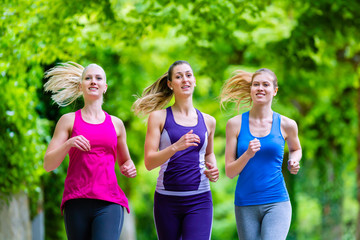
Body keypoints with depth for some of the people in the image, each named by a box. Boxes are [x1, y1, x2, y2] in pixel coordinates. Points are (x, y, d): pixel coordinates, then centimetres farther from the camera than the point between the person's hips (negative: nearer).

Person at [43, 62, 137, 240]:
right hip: (77, 203, 0)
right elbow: (48, 164, 4)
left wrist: (129, 169, 7)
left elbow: (124, 161, 30)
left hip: (109, 203, 0)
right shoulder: (69, 120, 10)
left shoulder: (116, 124, 16)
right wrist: (69, 144, -13)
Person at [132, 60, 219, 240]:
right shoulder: (158, 117, 2)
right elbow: (149, 162, -7)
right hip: (167, 199, -1)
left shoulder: (207, 121, 10)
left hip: (199, 200, 1)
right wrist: (176, 147, -23)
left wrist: (212, 169, 6)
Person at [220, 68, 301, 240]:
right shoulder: (235, 124, 1)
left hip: (277, 202, -1)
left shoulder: (286, 125, 2)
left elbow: (295, 149, 25)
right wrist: (247, 155, -19)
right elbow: (229, 172, 0)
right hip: (245, 204, 1)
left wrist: (293, 162, 3)